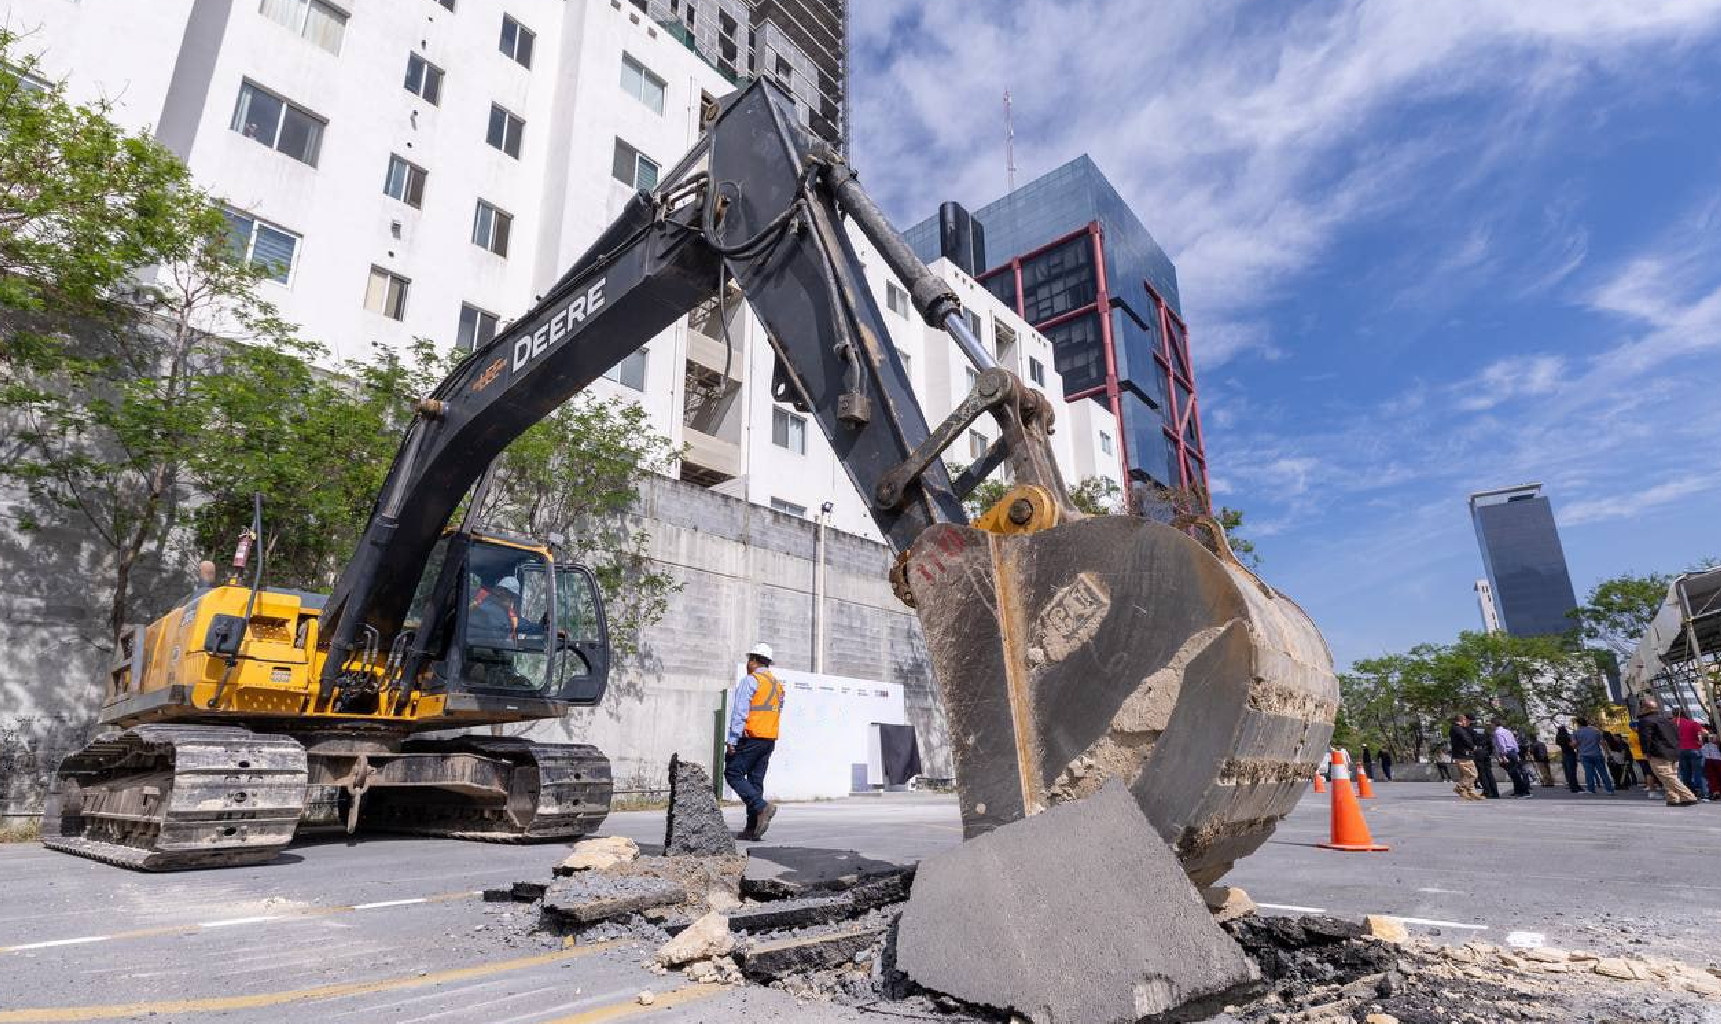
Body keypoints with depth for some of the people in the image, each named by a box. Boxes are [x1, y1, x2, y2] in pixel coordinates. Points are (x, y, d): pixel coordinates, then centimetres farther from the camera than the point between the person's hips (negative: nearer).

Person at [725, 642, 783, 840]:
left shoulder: (750, 681, -7)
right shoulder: (777, 684, 18)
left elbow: (739, 713, -13)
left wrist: (732, 740, -12)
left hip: (751, 737, -8)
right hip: (770, 739, 8)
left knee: (733, 774, -1)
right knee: (756, 780, 9)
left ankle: (762, 806, -16)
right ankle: (752, 829, 7)